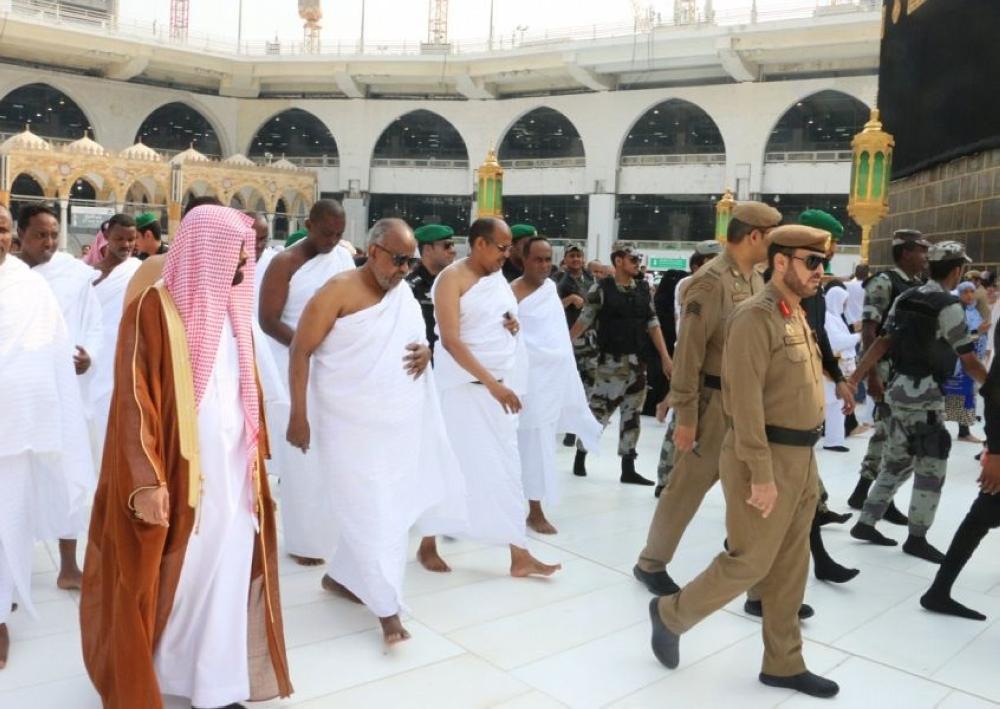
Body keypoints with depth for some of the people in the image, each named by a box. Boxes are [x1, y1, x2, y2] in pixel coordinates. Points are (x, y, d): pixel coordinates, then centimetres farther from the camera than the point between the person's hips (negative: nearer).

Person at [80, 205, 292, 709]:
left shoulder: (231, 311, 10)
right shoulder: (154, 309, -11)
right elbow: (134, 400, -15)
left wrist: (256, 456, 16)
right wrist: (145, 481, -22)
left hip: (233, 471, 6)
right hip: (178, 476, -6)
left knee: (227, 572, 10)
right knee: (173, 579, 7)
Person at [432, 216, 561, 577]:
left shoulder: (499, 276, 11)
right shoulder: (452, 279, -11)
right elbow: (450, 340, -20)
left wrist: (514, 325, 0)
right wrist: (492, 383, -26)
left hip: (501, 384, 7)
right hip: (464, 386, -7)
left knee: (506, 464, 6)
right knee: (451, 465, 0)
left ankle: (519, 554, 12)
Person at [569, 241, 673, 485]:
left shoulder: (643, 289, 7)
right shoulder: (601, 288, -7)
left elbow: (653, 324, 9)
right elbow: (584, 321, -6)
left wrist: (665, 358, 5)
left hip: (637, 362, 5)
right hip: (611, 361, -5)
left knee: (632, 414, 8)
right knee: (599, 410, -1)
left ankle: (628, 469, 16)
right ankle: (580, 456, 21)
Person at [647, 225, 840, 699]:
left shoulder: (797, 315, 13)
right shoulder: (756, 316, -16)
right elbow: (746, 400, -21)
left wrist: (803, 463, 15)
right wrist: (761, 474, -23)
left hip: (801, 457, 9)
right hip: (767, 458, -9)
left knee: (789, 568, 14)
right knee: (749, 562, 0)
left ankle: (783, 664, 27)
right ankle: (671, 613, 21)